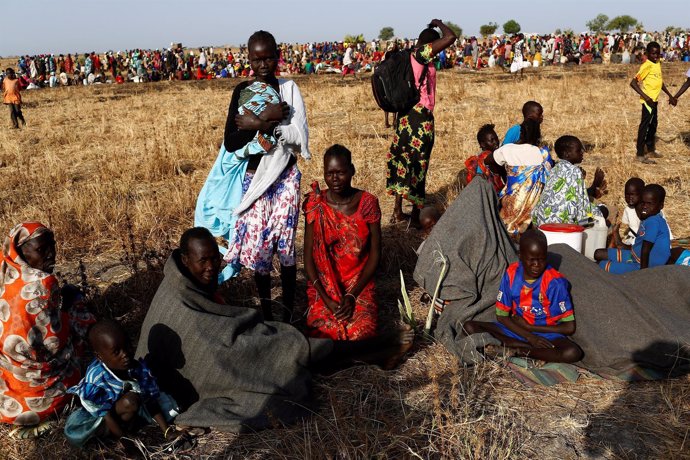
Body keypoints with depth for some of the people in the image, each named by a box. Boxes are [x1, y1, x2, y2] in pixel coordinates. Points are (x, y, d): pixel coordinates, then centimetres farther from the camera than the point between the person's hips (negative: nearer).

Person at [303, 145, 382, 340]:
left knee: (361, 334, -23)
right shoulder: (315, 204, -4)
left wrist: (352, 296, -12)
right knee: (324, 334, -22)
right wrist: (325, 298, -14)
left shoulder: (367, 203, -5)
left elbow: (375, 253, -3)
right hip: (323, 287, 0)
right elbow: (308, 255, -4)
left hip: (359, 286, 0)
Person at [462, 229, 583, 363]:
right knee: (469, 327, -18)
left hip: (546, 333, -3)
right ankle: (529, 347, -20)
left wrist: (529, 327, -12)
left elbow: (569, 327, -13)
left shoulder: (555, 282, -17)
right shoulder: (511, 274, -10)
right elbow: (502, 316, -4)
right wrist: (529, 337, -18)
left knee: (573, 353, -34)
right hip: (516, 329, 3)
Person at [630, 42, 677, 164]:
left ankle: (651, 150, 31)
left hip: (654, 100, 9)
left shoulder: (657, 63, 8)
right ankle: (640, 155, -1)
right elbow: (633, 83, -22)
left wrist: (670, 95, 22)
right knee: (645, 126, -6)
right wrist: (645, 97, -27)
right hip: (648, 100, -9)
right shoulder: (646, 66, -17)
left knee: (653, 125, 18)